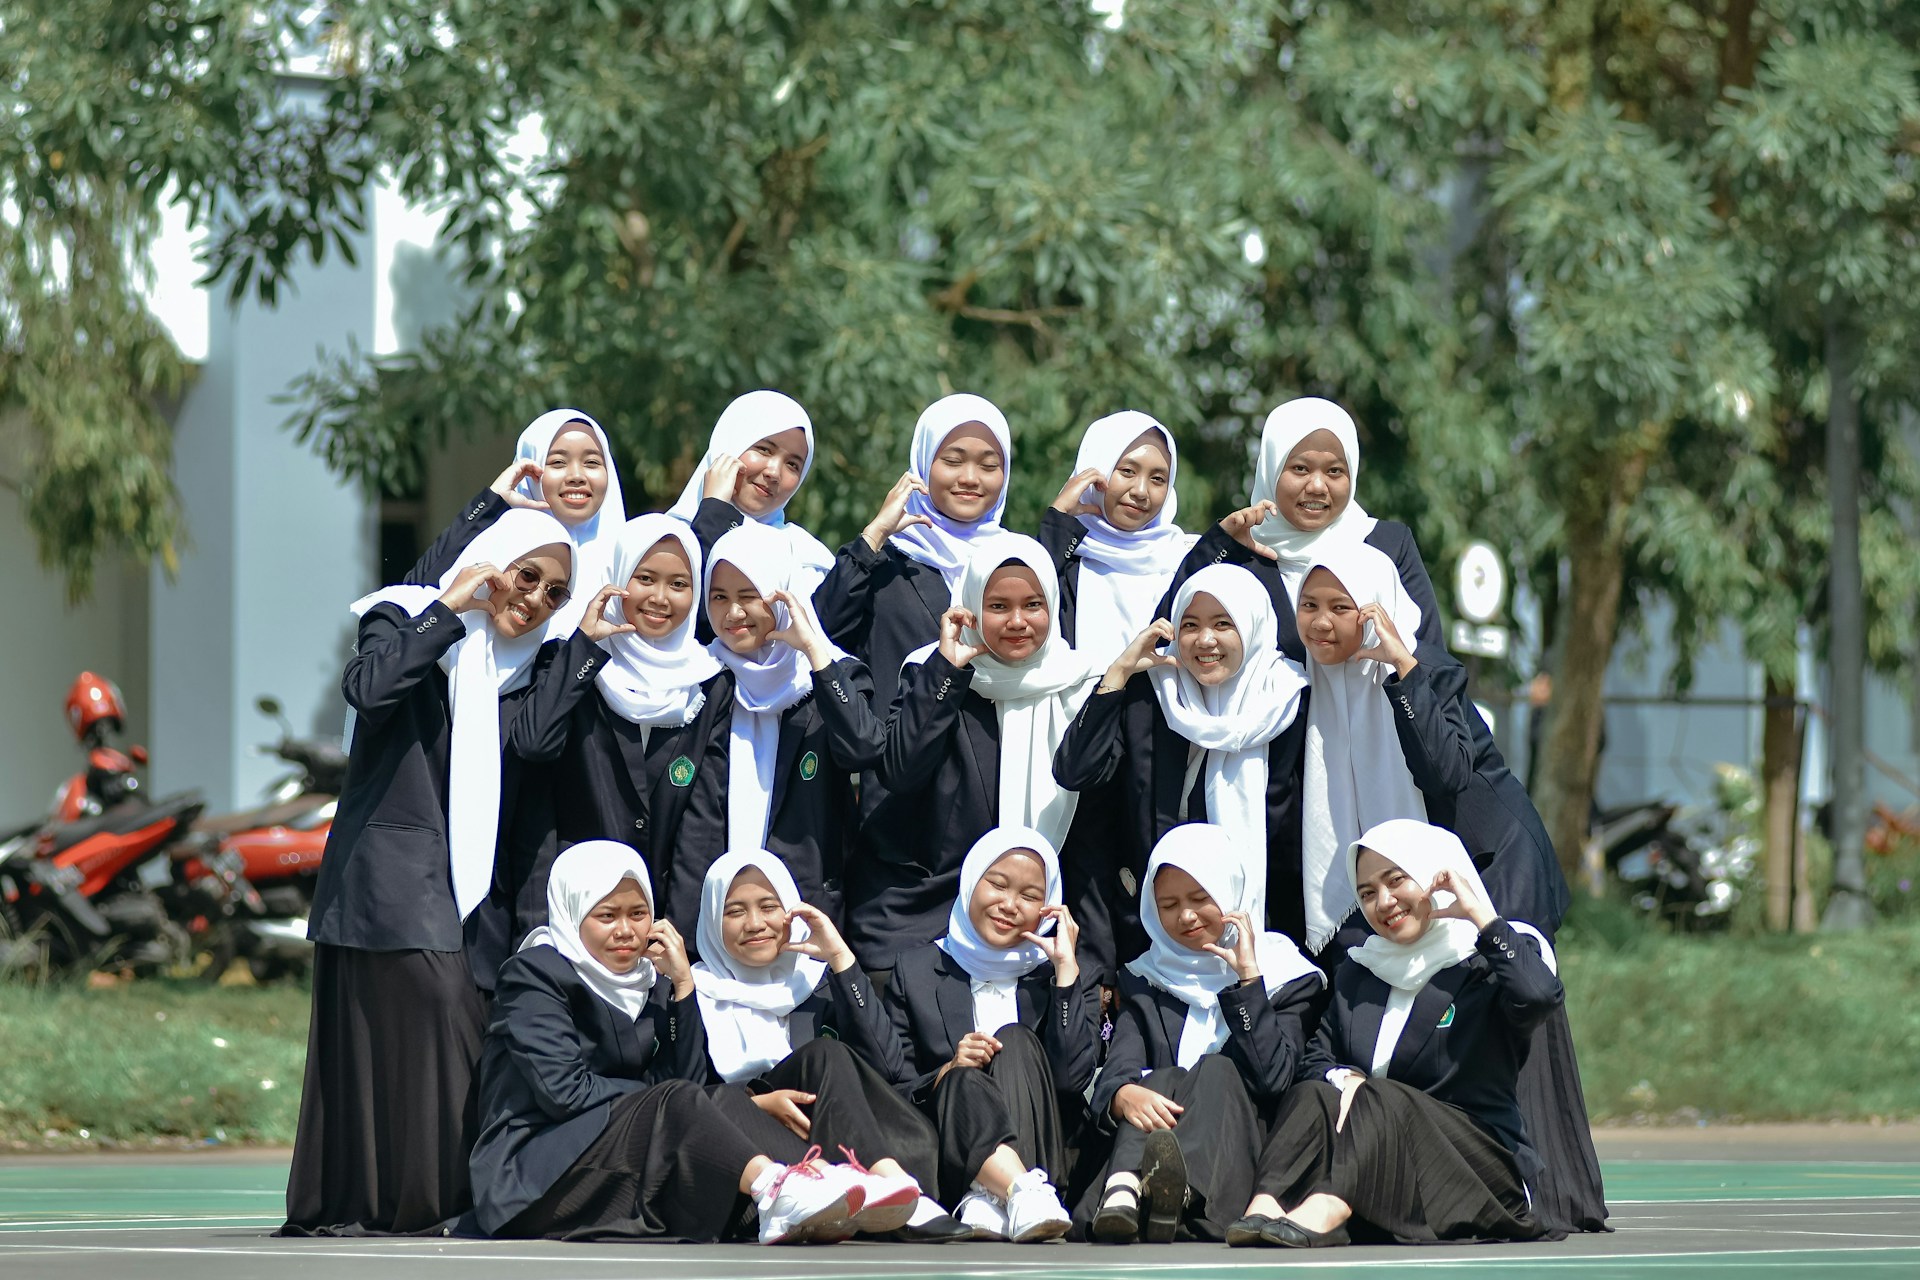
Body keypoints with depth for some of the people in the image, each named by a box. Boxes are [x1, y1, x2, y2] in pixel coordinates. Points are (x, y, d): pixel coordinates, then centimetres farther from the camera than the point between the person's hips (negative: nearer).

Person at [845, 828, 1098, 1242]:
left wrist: (1066, 968, -6)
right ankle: (1024, 1195, -59)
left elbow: (1073, 1078, -7)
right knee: (965, 1082, -31)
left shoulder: (1052, 978, 13)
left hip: (1039, 1152, 1)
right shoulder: (918, 971, 13)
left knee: (1016, 1041, -23)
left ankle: (989, 1202, -44)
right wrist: (946, 1075, -14)